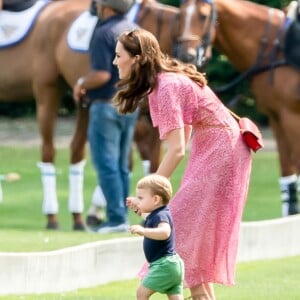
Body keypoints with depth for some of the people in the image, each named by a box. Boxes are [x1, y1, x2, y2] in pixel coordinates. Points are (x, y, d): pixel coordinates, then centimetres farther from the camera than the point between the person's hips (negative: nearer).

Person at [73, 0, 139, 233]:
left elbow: (102, 74, -24)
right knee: (121, 165, 14)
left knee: (106, 164, -4)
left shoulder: (105, 33, -17)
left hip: (107, 104, -8)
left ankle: (117, 218, -7)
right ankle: (120, 214, 15)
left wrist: (81, 84, -7)